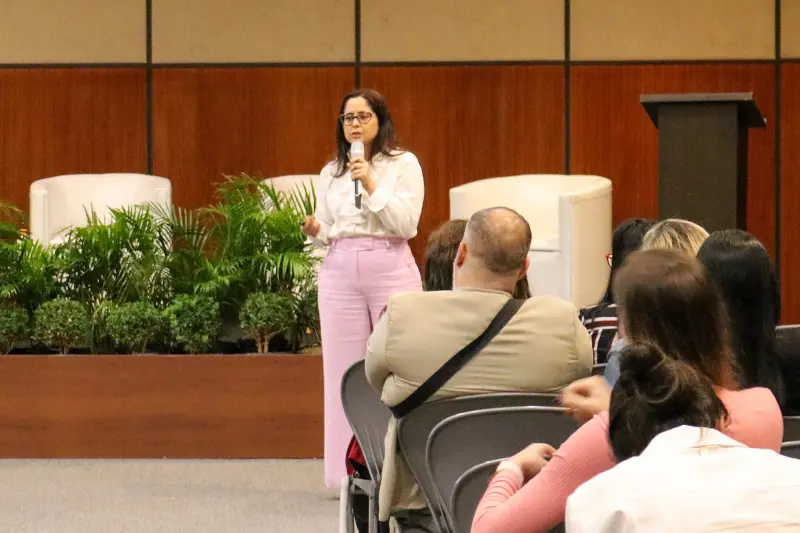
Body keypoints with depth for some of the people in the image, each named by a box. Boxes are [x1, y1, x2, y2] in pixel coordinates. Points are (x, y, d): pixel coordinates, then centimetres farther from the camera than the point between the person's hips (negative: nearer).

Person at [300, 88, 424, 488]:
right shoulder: (331, 173, 14)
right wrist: (314, 231, -5)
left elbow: (406, 223, -7)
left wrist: (372, 186, -13)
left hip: (391, 267, -4)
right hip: (340, 271, 4)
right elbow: (327, 232, 17)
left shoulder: (404, 165, 2)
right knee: (344, 371, 2)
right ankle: (348, 472, 5)